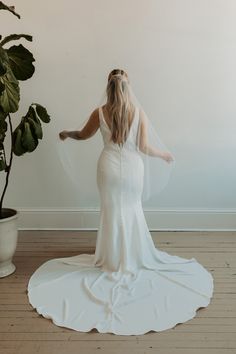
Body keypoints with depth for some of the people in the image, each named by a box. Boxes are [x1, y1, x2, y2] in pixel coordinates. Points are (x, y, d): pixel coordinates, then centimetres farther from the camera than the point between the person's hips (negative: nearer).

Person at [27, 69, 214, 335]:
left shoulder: (99, 113, -4)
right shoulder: (138, 113, -7)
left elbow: (83, 135, 11)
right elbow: (144, 147, -7)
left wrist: (66, 134, 33)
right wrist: (164, 155, 12)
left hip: (109, 167, 0)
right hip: (132, 168, 0)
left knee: (112, 211, 12)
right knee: (132, 210, 17)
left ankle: (115, 260, 23)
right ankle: (135, 257, 27)